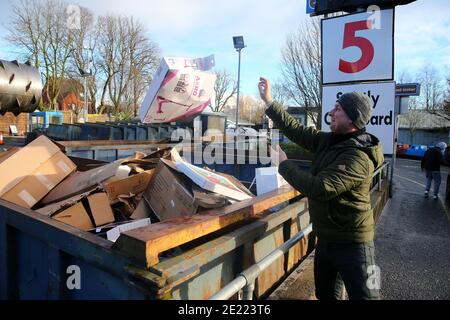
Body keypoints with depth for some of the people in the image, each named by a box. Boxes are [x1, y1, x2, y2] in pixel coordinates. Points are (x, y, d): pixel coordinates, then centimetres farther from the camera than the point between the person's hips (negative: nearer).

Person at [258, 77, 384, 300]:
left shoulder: (358, 157, -25)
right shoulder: (328, 141, 2)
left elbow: (320, 189, -32)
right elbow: (296, 130, 4)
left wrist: (283, 163, -22)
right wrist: (269, 102, 2)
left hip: (351, 243, -8)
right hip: (325, 237, 9)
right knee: (324, 294, 24)